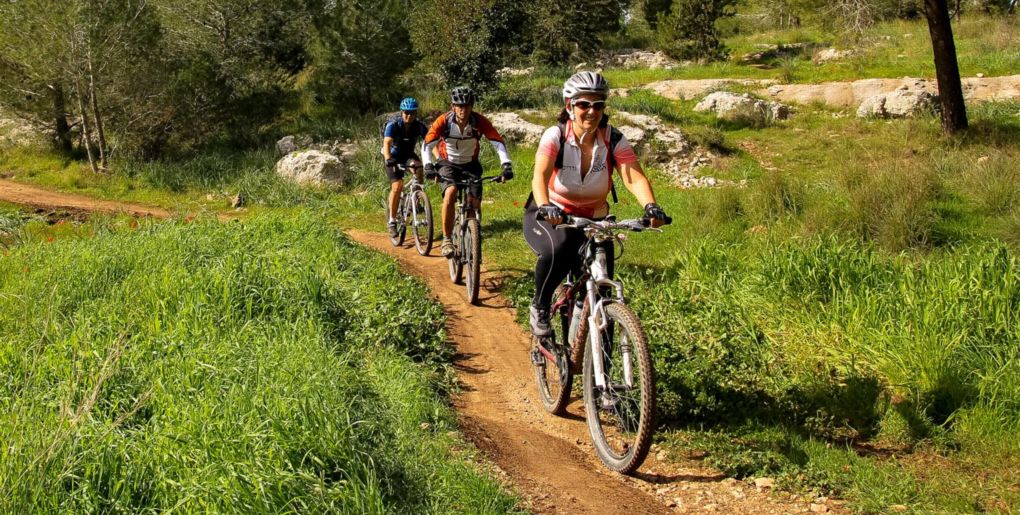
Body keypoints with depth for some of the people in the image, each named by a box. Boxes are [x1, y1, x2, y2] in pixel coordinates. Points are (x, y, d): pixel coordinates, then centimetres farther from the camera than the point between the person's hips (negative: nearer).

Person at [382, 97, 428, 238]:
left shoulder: (419, 126, -18)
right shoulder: (393, 125, -25)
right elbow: (387, 143, -37)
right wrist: (388, 160, -55)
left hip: (408, 154, 3)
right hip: (394, 156, -3)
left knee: (418, 167, -31)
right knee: (397, 186, -20)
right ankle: (391, 221, -8)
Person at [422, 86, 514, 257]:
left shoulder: (479, 121, -21)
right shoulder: (443, 121, -22)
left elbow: (498, 142, -23)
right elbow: (427, 145, -23)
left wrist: (507, 166, -37)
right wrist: (428, 166, -40)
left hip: (470, 164, 2)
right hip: (448, 164, -2)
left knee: (475, 203, -11)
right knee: (450, 192, -30)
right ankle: (447, 240, -22)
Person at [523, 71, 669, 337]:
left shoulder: (614, 140, -11)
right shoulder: (555, 136, -17)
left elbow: (635, 177, -24)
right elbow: (540, 175, -32)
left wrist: (651, 206, -45)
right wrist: (544, 207, -53)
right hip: (551, 217, -3)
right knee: (558, 249, -37)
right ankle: (539, 307, -10)